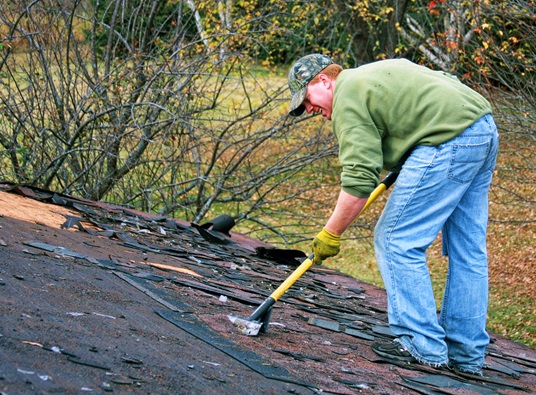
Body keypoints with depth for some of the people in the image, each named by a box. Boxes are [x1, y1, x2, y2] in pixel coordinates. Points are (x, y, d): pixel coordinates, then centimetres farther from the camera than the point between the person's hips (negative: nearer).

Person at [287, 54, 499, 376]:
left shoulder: (348, 98, -4)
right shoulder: (379, 70, 25)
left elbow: (359, 180, -13)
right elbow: (449, 81, 30)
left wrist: (331, 234, -3)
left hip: (449, 141, -10)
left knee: (398, 241, -3)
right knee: (468, 250, 12)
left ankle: (424, 348, -2)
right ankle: (467, 355, 16)